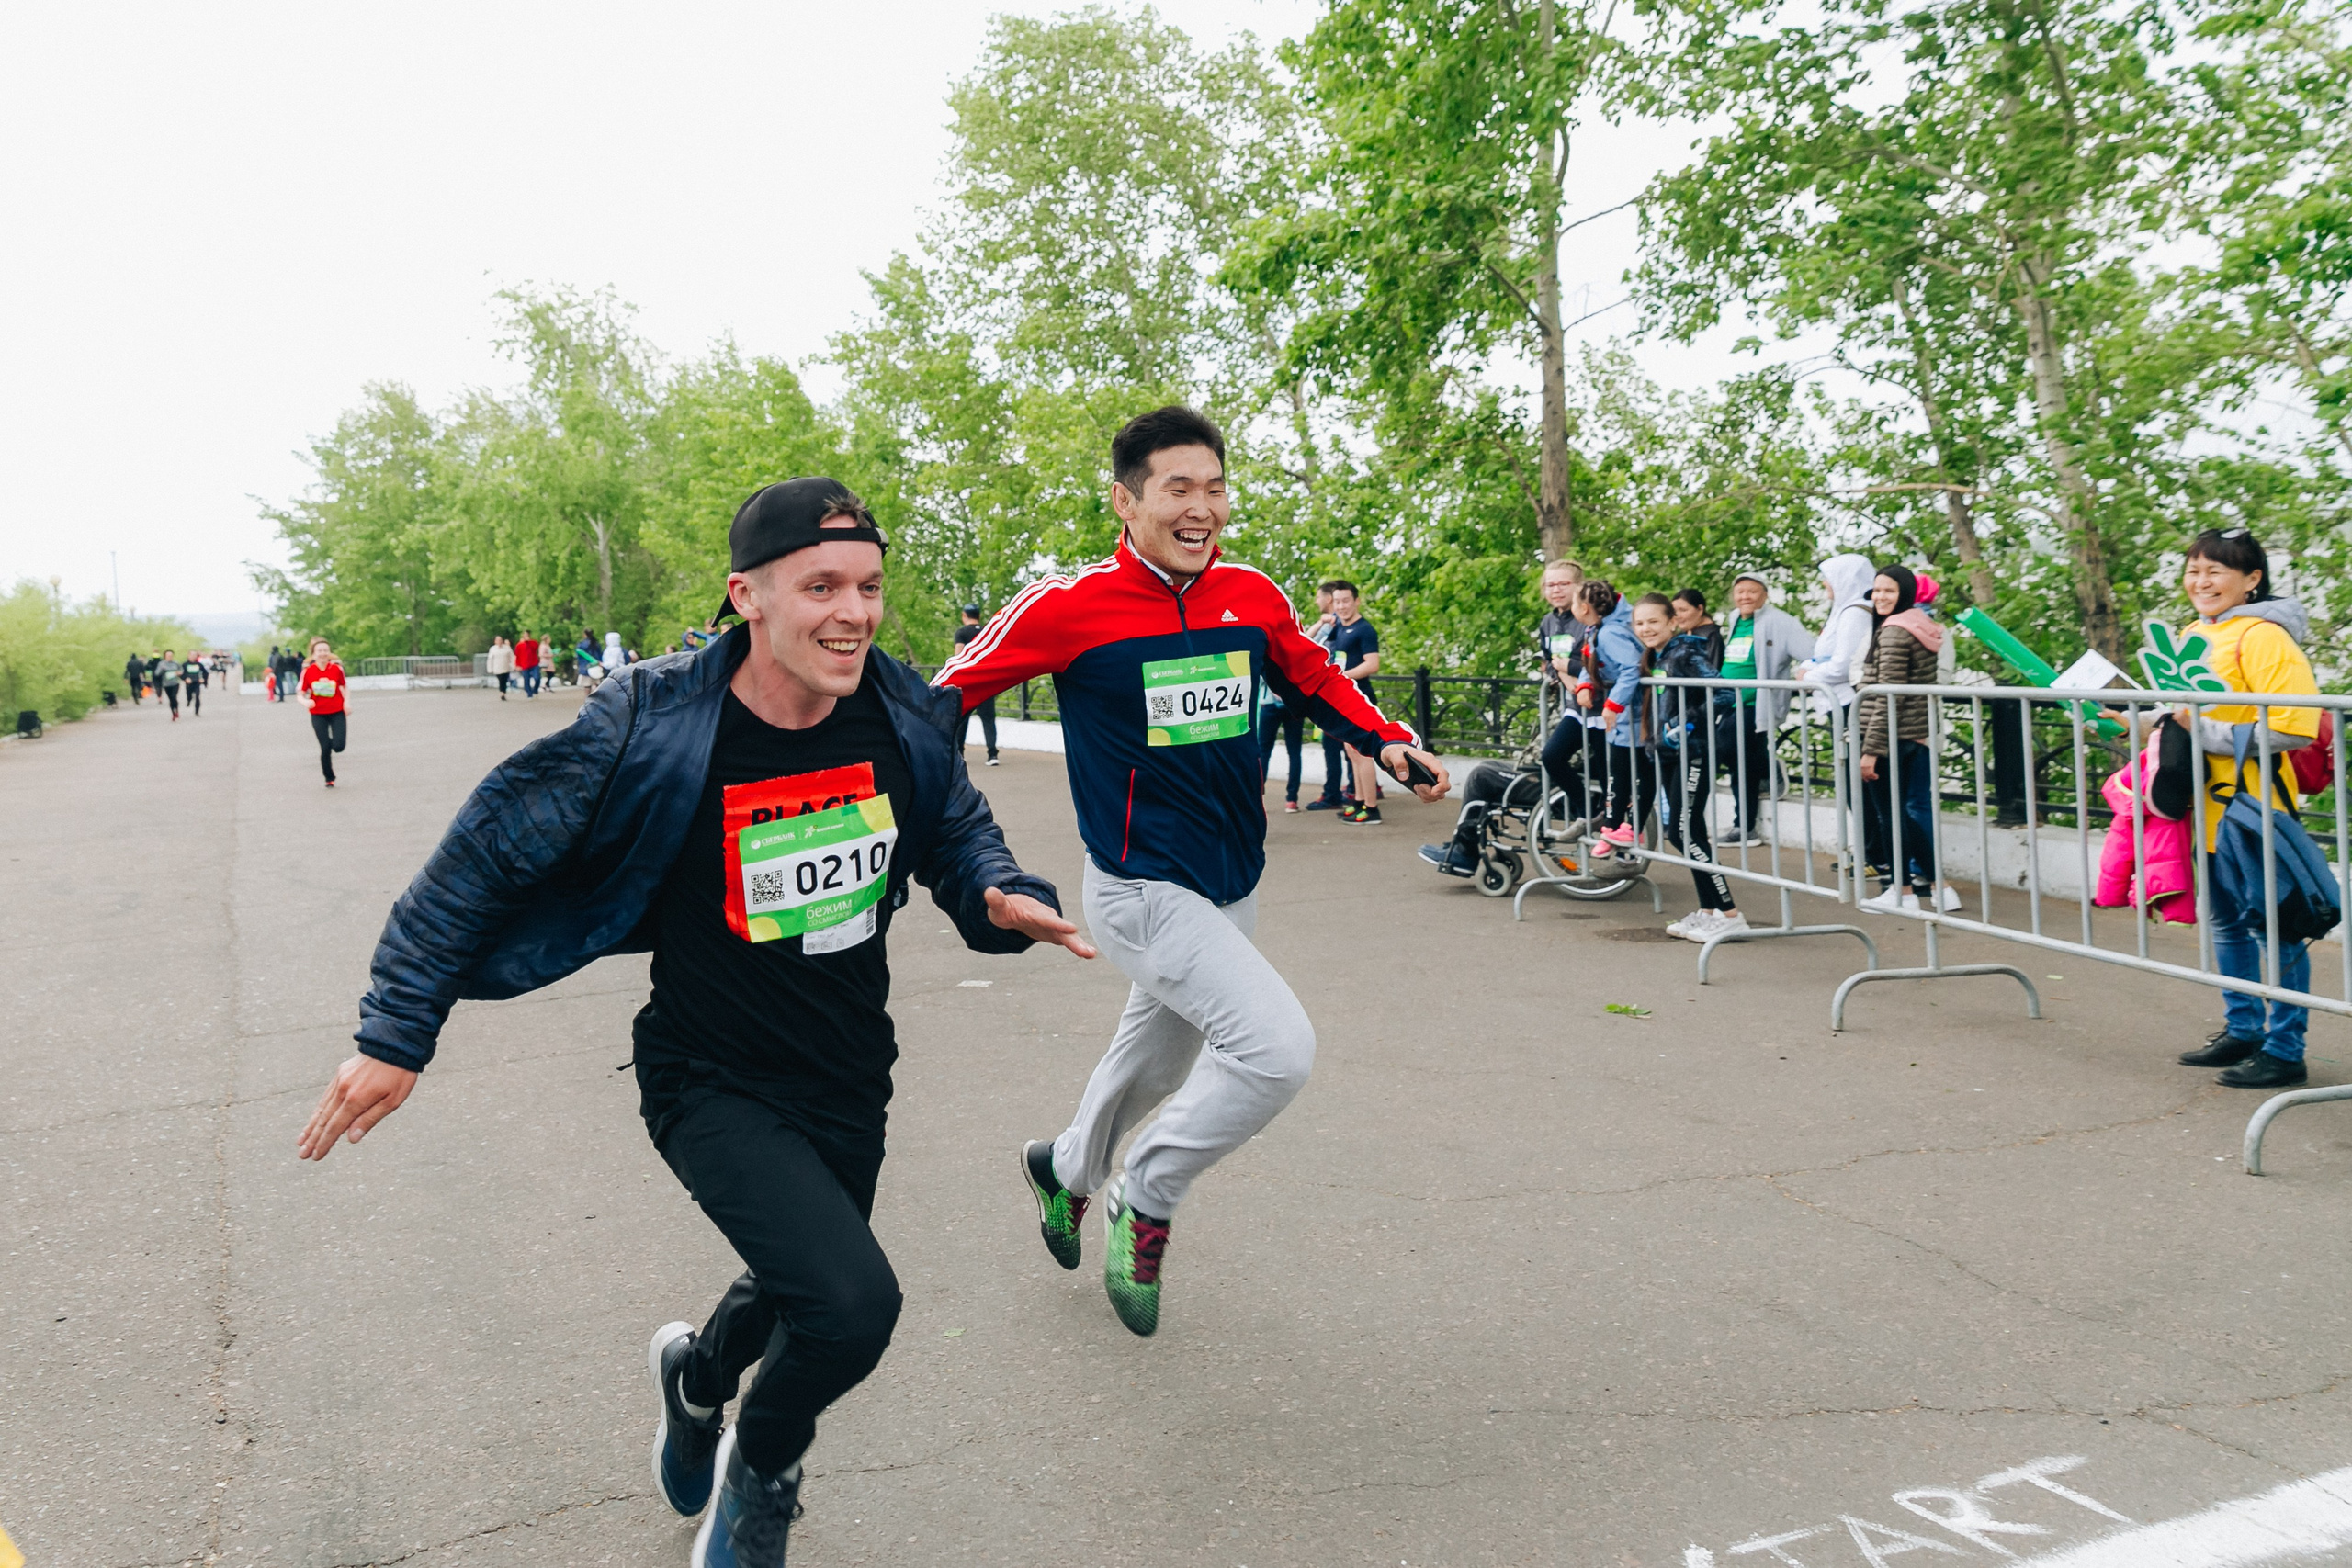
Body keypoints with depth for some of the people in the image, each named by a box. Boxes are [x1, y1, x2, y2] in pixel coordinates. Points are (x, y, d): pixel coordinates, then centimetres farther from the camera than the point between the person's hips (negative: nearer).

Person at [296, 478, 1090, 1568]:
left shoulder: (904, 713, -10)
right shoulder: (649, 729, -24)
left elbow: (956, 832, 8)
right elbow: (487, 854, -14)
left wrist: (1001, 900, -14)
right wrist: (396, 1033, -11)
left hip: (851, 1072, 6)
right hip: (715, 1082, -5)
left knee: (803, 1290, 25)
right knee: (854, 1304, -23)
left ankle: (698, 1374, 64)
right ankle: (760, 1471, 14)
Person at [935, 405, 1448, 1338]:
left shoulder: (1254, 597, -2)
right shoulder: (1071, 606, -16)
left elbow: (1313, 678, 15)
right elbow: (952, 690, -5)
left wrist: (1387, 741, 1)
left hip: (1231, 889, 6)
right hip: (1142, 891, -6)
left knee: (1156, 1063, 24)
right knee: (1276, 1046, -20)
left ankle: (1066, 1168, 55)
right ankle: (1146, 1199, 5)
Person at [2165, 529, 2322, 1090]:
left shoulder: (2263, 637, -14)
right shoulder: (2194, 636, 13)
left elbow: (2293, 729, -22)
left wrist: (2208, 731, -20)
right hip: (2210, 809, 9)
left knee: (2271, 926, -1)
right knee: (2228, 923, 18)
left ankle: (2285, 1049, 8)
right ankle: (2242, 1030, 31)